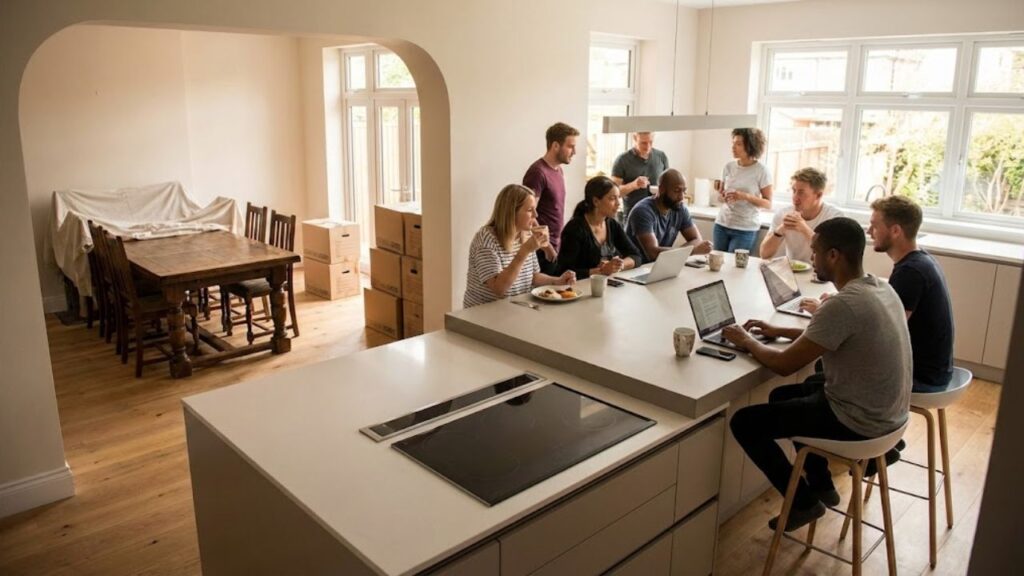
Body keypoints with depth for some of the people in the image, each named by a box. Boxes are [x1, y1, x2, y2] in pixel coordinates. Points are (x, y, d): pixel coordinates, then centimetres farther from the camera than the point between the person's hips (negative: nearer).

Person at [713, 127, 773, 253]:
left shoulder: (761, 171, -7)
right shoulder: (729, 167, 4)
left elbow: (768, 204, -7)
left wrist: (745, 196, -21)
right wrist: (723, 197, -10)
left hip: (745, 229, -4)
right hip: (722, 224, 4)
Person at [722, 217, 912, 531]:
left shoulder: (843, 304, -28)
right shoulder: (880, 288, 2)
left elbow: (784, 365, -22)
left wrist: (748, 341, -4)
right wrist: (780, 331, 14)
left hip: (859, 419, -9)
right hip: (884, 409, 9)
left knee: (744, 422, -2)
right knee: (783, 396, 27)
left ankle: (804, 501, 14)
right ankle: (822, 485, 34)